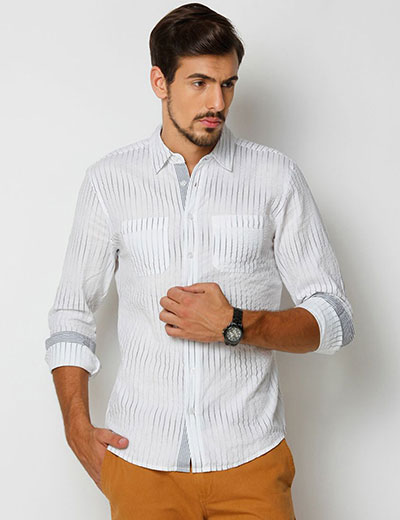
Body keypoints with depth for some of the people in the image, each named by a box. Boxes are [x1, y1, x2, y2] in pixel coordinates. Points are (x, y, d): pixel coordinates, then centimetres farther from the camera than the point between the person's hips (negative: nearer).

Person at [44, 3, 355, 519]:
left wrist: (236, 325, -17)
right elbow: (71, 314, 9)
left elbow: (334, 319, -1)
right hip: (140, 456, 1)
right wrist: (78, 427, -1)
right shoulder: (109, 180, 2)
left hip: (249, 457, 0)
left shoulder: (276, 176, 0)